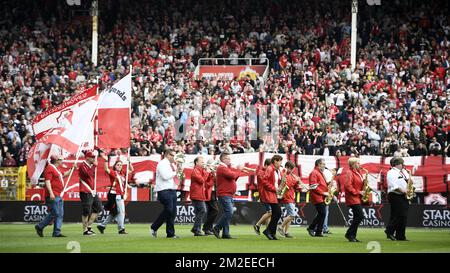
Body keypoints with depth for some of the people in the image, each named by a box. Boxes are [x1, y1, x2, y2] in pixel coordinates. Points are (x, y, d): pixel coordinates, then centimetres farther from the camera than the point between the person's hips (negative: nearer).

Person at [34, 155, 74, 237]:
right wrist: (51, 193, -28)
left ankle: (57, 232, 5)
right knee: (55, 213, -12)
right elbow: (47, 181, -20)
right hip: (53, 196, -10)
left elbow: (63, 175, 40)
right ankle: (40, 227, -1)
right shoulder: (49, 168, -11)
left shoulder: (57, 168, 20)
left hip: (59, 196, 10)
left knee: (60, 214, 5)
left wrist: (72, 169, 34)